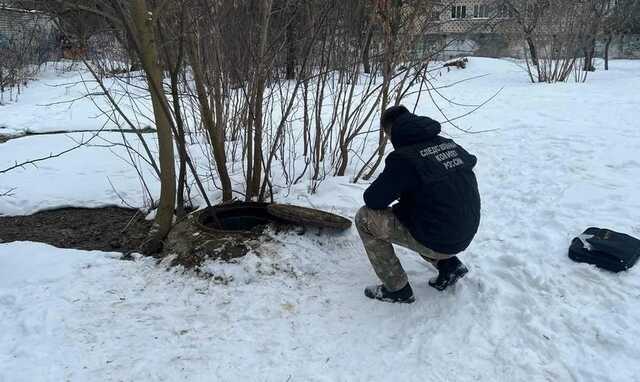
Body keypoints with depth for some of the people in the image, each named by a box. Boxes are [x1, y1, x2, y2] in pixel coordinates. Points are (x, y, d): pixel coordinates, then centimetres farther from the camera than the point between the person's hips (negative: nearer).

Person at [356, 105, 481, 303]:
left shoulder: (403, 157, -18)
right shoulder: (448, 144, 3)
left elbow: (372, 200, -15)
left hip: (437, 241, -8)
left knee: (365, 218, -1)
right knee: (403, 211, 29)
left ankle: (397, 289, 6)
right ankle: (449, 265, 19)